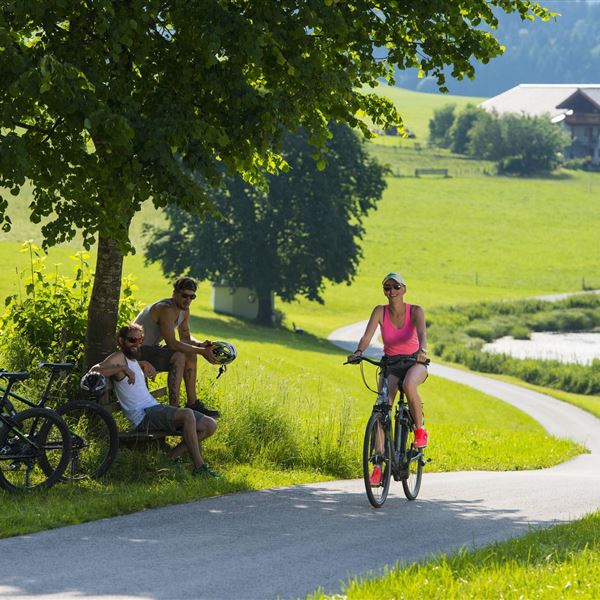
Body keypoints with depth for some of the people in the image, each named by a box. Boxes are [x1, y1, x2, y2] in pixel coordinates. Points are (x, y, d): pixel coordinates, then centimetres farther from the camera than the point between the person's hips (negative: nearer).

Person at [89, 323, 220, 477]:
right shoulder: (119, 358, -5)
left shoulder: (134, 360, 22)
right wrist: (123, 368, -28)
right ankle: (199, 466, -31)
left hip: (156, 409, 10)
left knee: (210, 425, 1)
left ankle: (172, 456, 2)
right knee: (187, 414, -34)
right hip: (144, 417, -10)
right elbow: (94, 371, -23)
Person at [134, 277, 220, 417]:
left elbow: (186, 338, 13)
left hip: (152, 348, 10)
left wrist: (201, 345, -10)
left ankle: (192, 403, 12)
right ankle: (174, 407, -27)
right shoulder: (166, 309, -26)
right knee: (178, 356, -27)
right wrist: (201, 351, -30)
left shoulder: (184, 310, 5)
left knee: (191, 355, 7)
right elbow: (172, 343, -31)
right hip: (137, 352, -10)